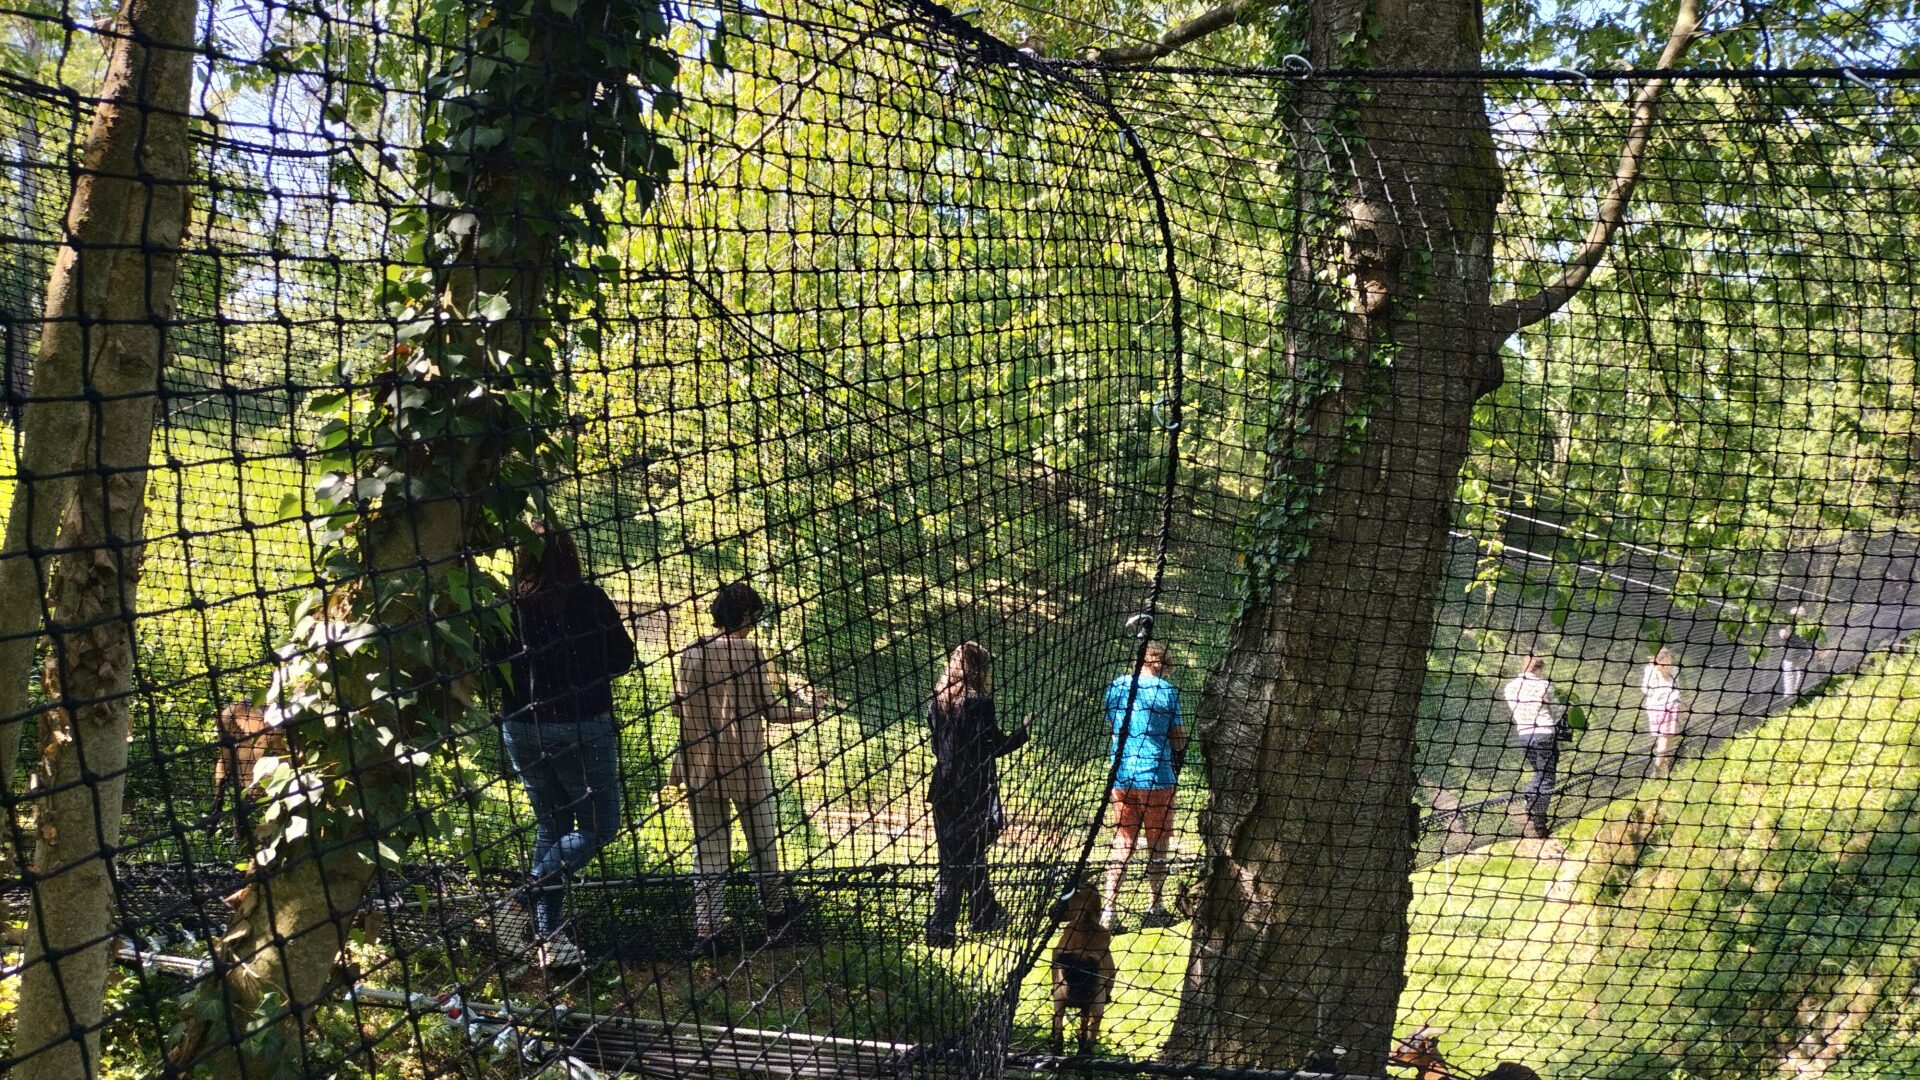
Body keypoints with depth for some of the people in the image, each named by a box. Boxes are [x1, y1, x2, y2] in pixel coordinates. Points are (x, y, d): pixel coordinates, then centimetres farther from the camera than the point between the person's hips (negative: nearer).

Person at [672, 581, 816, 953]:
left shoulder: (692, 653, -1)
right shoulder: (751, 652, -10)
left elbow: (678, 707, 4)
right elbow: (770, 710, -8)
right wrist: (809, 712, 8)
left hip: (700, 764, 3)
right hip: (745, 764, -3)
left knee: (708, 846, 8)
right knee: (762, 839, 14)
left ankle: (705, 927, 1)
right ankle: (775, 912, 28)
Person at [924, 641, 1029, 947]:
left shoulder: (938, 701, 3)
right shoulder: (979, 703, -16)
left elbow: (938, 746, 10)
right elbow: (998, 746, -10)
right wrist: (1024, 732, 5)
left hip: (944, 791, 7)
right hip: (973, 792, -7)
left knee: (964, 854, 17)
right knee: (960, 861, 2)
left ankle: (985, 914, 30)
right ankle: (940, 928, 2)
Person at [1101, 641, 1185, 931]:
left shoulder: (1116, 686, 6)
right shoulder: (1166, 690, -7)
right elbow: (1179, 738, -1)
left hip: (1121, 776, 4)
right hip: (1157, 776, -4)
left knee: (1122, 844, 7)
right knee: (1157, 846, 10)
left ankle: (1108, 910, -3)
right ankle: (1157, 909, 18)